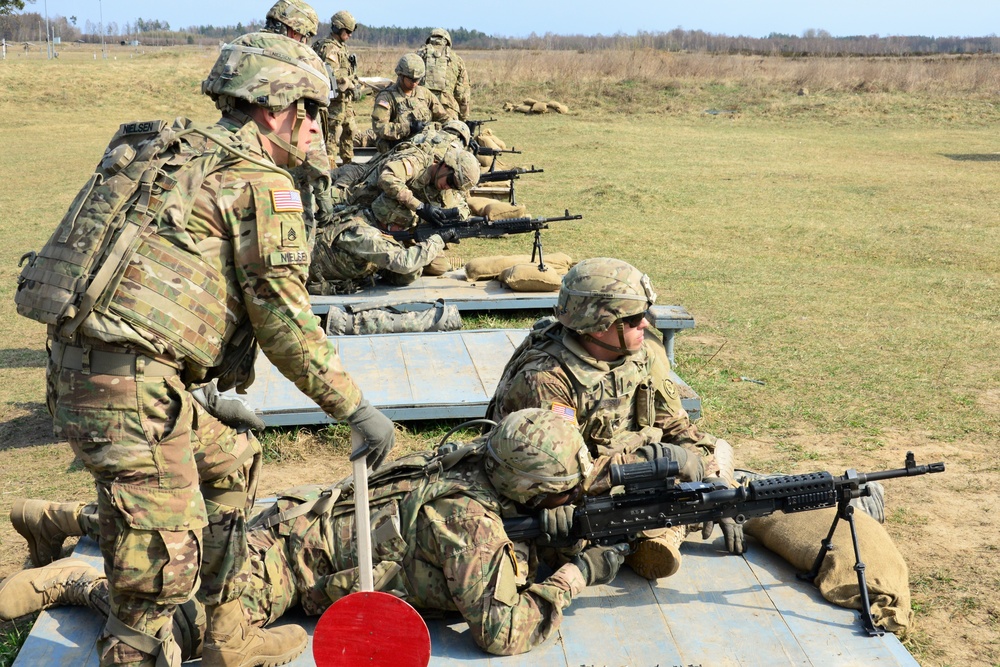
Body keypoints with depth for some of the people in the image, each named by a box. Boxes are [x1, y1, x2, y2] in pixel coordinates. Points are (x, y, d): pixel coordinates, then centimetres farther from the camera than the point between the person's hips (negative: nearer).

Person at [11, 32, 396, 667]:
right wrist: (357, 409, -1)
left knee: (230, 459, 24)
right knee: (164, 556, -2)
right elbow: (284, 322, -10)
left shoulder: (181, 155, 20)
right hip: (128, 382, -10)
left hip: (85, 362, 10)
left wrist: (198, 392, 23)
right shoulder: (260, 182, -7)